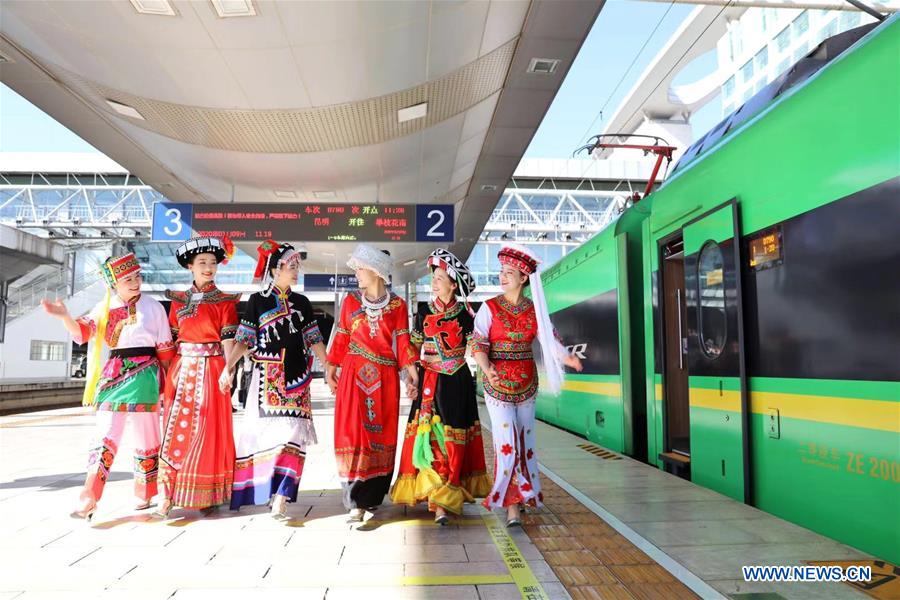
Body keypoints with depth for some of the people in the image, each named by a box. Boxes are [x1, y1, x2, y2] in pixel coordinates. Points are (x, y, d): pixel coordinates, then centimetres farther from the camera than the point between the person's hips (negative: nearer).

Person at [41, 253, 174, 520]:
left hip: (144, 375, -1)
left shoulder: (153, 307, 1)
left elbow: (164, 348, 4)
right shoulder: (105, 307, 8)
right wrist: (64, 316, -26)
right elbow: (82, 331, -7)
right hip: (114, 374, 2)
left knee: (146, 436, 7)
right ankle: (89, 500, -1)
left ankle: (144, 495, 22)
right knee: (105, 437, -4)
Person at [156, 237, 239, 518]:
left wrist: (227, 369, -16)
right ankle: (168, 496, 3)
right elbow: (171, 339, 10)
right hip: (182, 369, 2)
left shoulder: (225, 301, 3)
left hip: (211, 369, -2)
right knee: (176, 428, -1)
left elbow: (228, 339, -4)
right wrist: (167, 373, 3)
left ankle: (207, 496, 11)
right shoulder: (178, 300, 12)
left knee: (208, 430, 1)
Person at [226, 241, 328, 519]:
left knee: (291, 431, -6)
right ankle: (263, 488, 14)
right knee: (264, 429, -1)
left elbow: (314, 340, 13)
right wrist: (228, 366, -14)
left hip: (296, 376, 2)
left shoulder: (301, 302, 12)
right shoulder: (257, 301, 4)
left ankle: (281, 495, -5)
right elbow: (243, 340, 0)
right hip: (266, 376, -2)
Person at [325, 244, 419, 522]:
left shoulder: (397, 304, 4)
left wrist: (412, 374, -6)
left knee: (381, 433, 5)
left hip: (385, 377, 0)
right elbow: (341, 338, 10)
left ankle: (371, 495, 18)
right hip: (354, 374, 0)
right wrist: (330, 369, 7)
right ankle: (356, 500, 0)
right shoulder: (351, 300, 7)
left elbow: (402, 342, 1)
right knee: (353, 431, -6)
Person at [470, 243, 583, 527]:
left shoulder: (535, 309, 4)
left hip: (527, 383, 4)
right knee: (507, 442, -9)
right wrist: (487, 369, -30)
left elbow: (550, 340, -1)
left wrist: (566, 358, -21)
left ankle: (521, 494, 28)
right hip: (498, 383, -3)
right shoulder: (489, 308, -5)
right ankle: (511, 506, -1)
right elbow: (478, 344, -11)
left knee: (525, 440, 11)